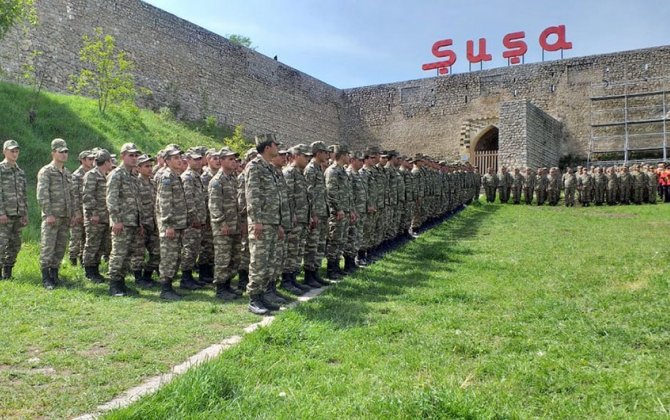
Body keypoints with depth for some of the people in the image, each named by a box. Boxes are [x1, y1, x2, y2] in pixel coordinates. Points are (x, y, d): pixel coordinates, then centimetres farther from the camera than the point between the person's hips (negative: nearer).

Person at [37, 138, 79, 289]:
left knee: (60, 248, 9)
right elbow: (42, 195, -13)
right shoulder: (45, 172, -5)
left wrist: (75, 212, 10)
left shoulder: (68, 173, 16)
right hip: (51, 216, -6)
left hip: (65, 217, 7)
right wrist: (48, 214, -18)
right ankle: (46, 278, 0)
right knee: (47, 247, -5)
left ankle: (54, 273, 19)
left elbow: (72, 195, 18)